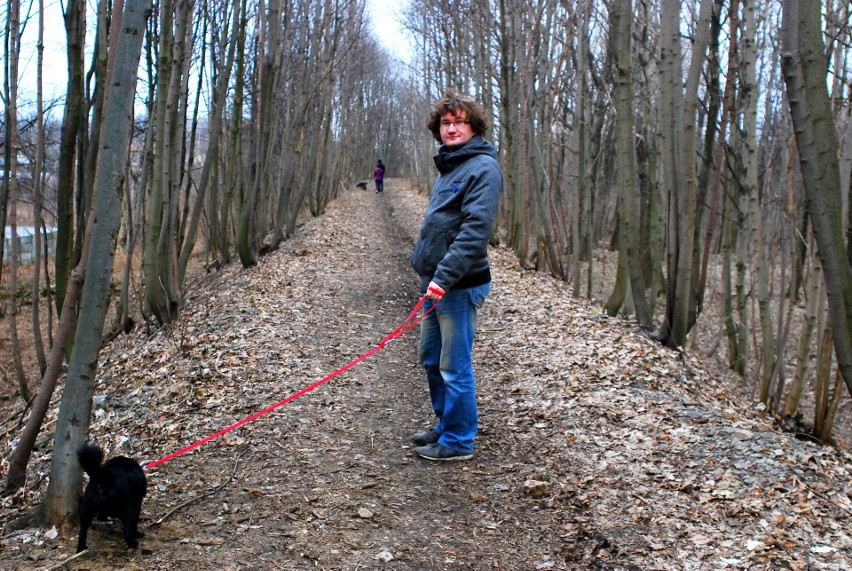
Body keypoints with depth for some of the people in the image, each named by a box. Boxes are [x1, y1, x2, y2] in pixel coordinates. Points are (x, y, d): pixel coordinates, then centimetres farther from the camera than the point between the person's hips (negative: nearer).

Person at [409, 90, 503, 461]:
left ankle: (457, 442, 12)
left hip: (459, 285, -10)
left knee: (454, 367, -1)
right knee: (430, 358, 18)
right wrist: (427, 272, 18)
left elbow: (475, 230, -23)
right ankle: (445, 426, 33)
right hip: (434, 281, 10)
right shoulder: (448, 167, 16)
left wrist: (444, 277, -26)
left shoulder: (483, 168, -13)